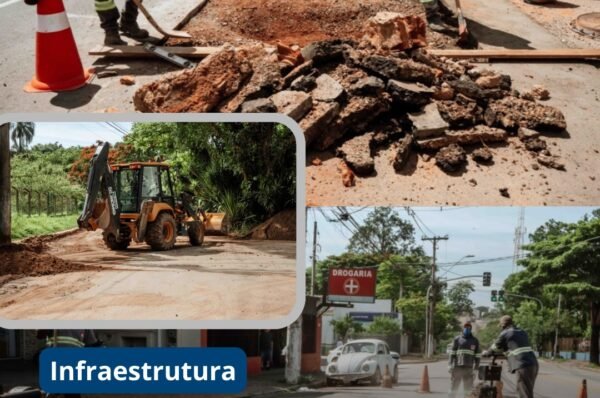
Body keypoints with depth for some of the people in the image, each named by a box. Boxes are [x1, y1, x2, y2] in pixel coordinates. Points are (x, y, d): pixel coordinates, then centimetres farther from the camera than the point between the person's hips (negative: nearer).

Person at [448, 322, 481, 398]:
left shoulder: (475, 340, 8)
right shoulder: (457, 339, 6)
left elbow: (477, 355, 8)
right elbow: (452, 353, 5)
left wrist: (476, 367, 2)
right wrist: (450, 365, -3)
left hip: (468, 368, 1)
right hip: (457, 367, -1)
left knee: (468, 387, 1)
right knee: (454, 387, 2)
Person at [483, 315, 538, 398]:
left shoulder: (505, 334, 2)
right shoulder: (522, 332, 23)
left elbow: (495, 348, 15)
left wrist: (486, 353, 34)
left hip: (523, 366, -8)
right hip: (534, 364, 8)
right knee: (521, 390, 19)